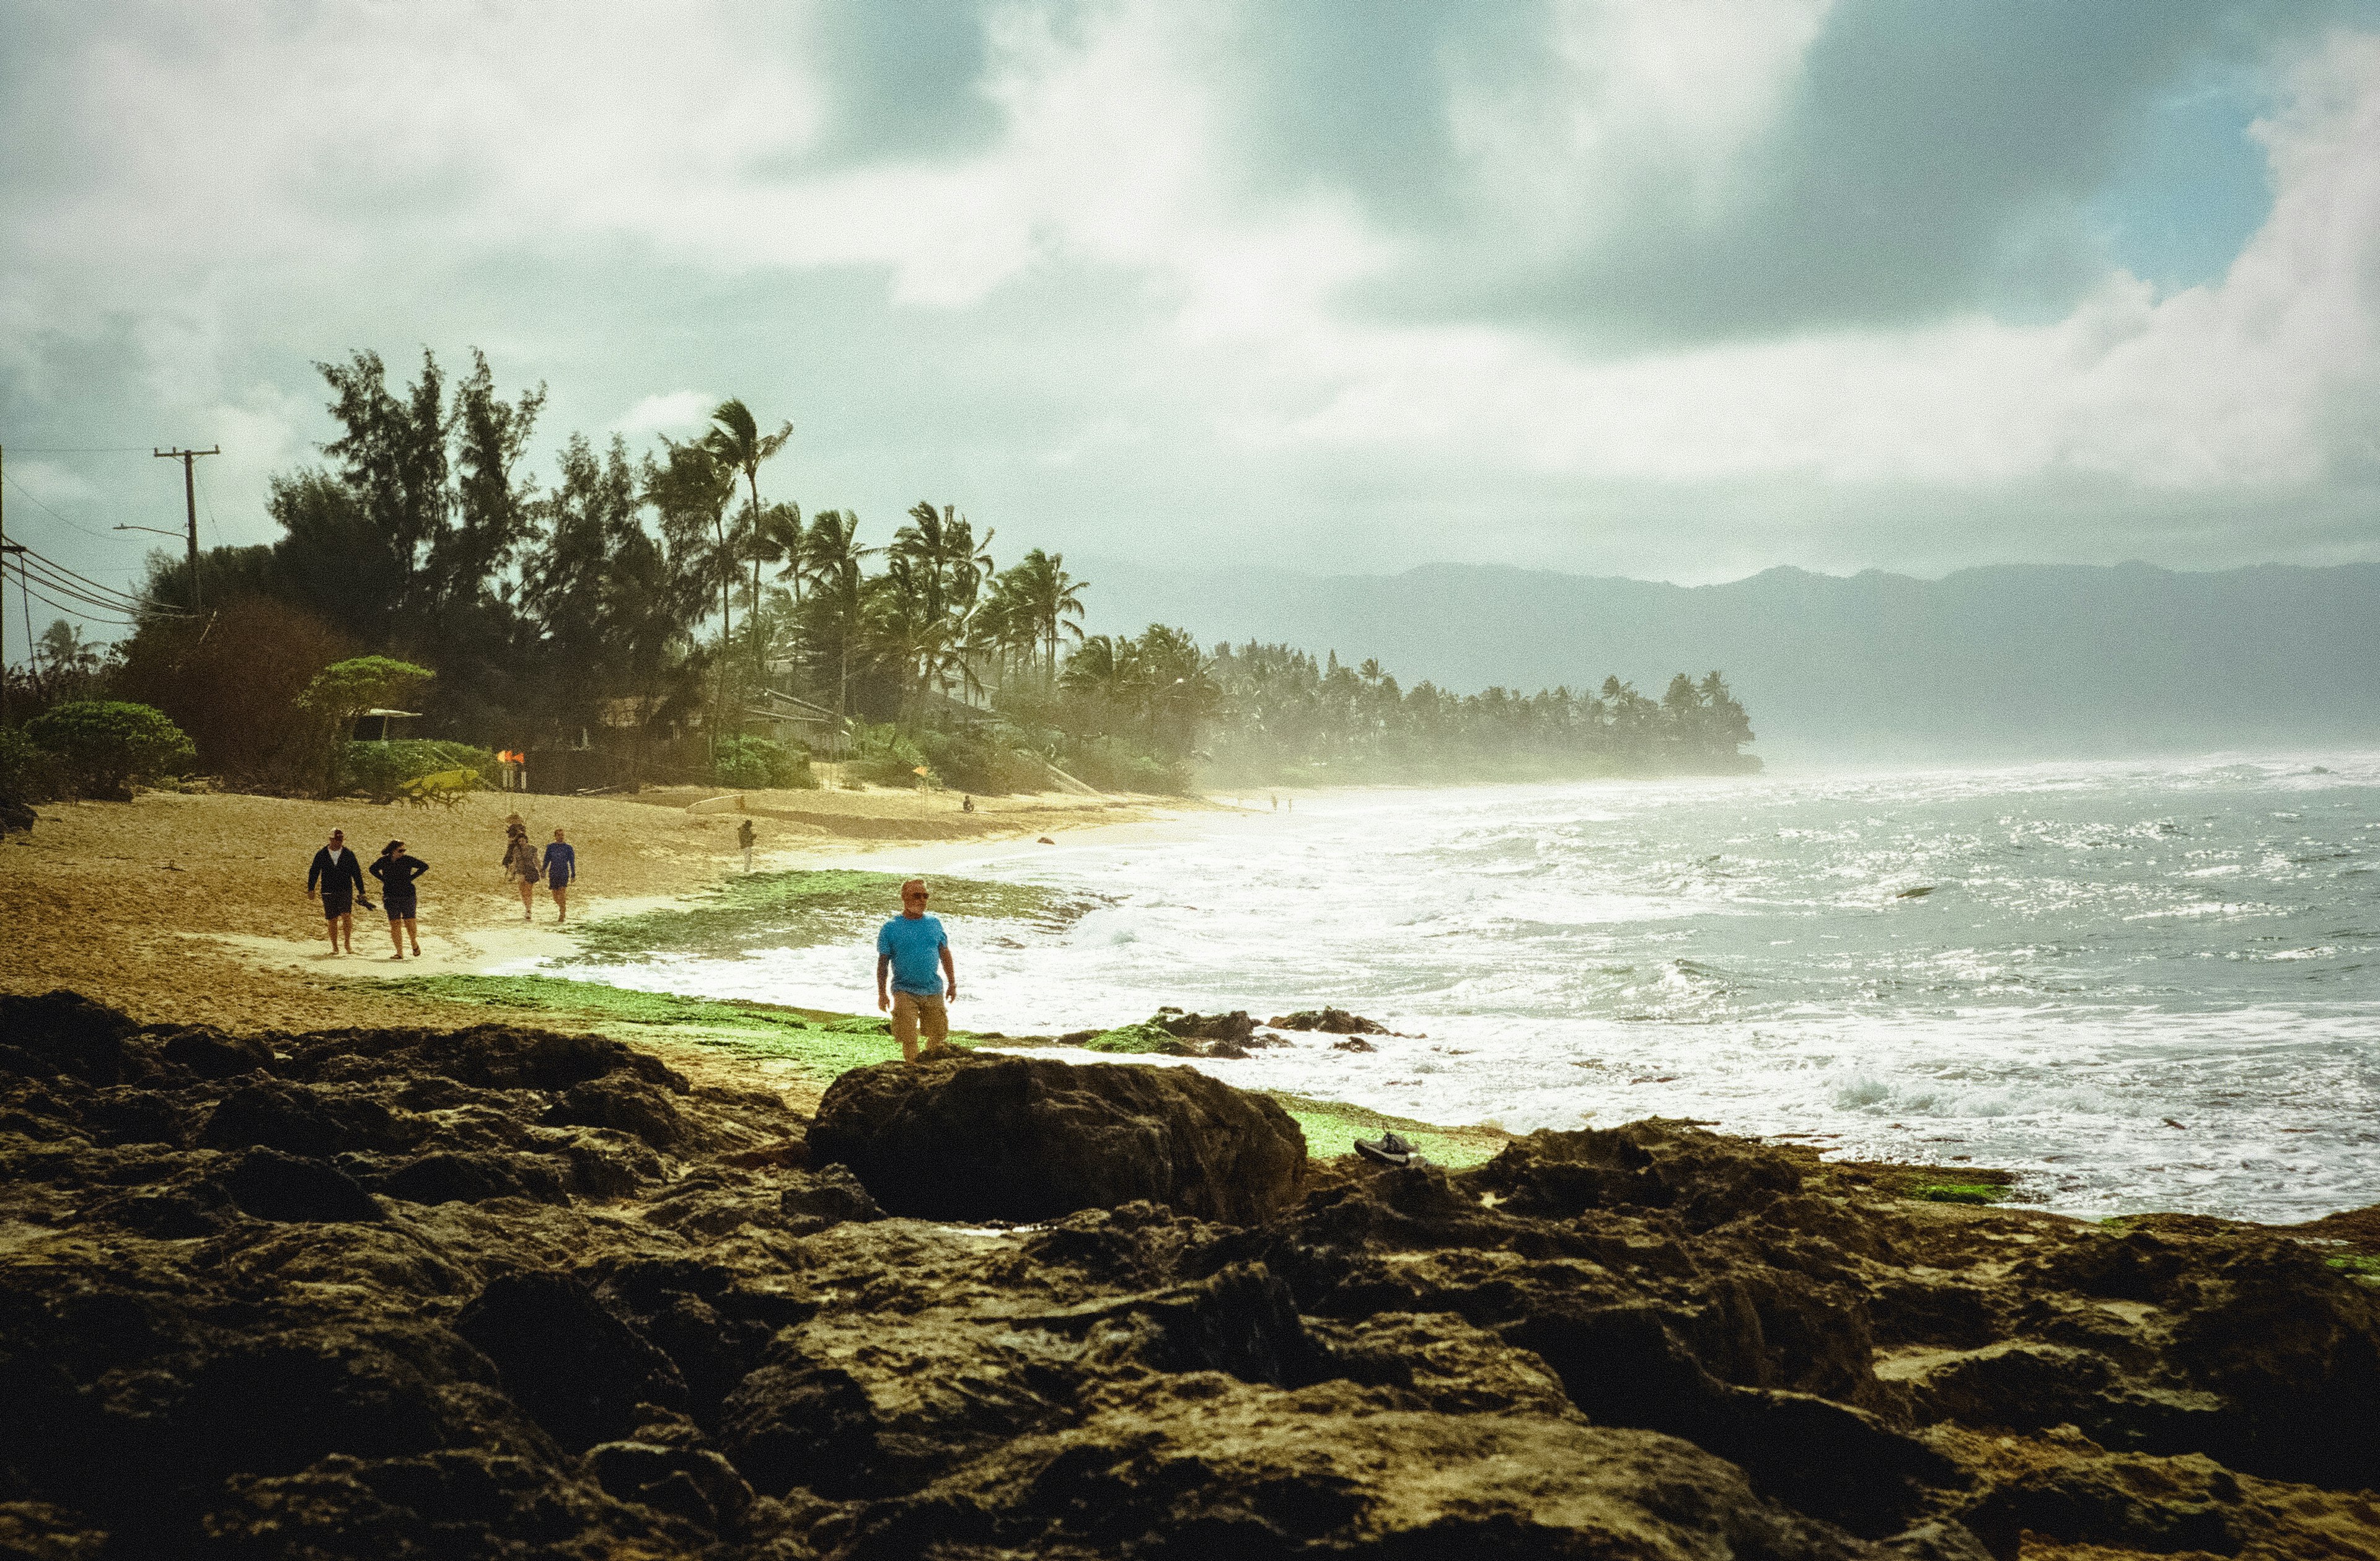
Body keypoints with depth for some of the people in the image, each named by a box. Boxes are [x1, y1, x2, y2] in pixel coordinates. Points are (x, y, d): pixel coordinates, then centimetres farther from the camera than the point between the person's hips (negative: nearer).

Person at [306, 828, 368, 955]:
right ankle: (335, 947, 11)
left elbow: (357, 873, 8)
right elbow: (314, 872, 10)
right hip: (328, 892, 1)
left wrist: (361, 892, 5)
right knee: (332, 920, 2)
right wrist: (311, 889, 2)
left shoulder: (349, 855, 5)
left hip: (345, 891, -1)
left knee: (346, 915, -18)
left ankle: (348, 943, -4)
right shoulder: (321, 855, 6)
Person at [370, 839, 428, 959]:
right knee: (395, 924, -2)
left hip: (407, 895, -2)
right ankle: (399, 952, 3)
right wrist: (384, 880, 8)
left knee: (409, 922, -5)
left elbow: (425, 866, 5)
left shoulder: (407, 860, -5)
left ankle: (415, 944, 24)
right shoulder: (384, 861, 1)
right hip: (391, 896, 2)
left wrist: (411, 878, -1)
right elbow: (373, 869, 22)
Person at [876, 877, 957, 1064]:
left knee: (938, 1035, 11)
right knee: (909, 1038, -6)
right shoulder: (891, 928, -4)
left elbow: (945, 955, 13)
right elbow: (883, 963, -2)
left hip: (933, 991, 3)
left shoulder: (935, 924, 6)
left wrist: (952, 984, 11)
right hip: (905, 992, -3)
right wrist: (882, 994, -5)